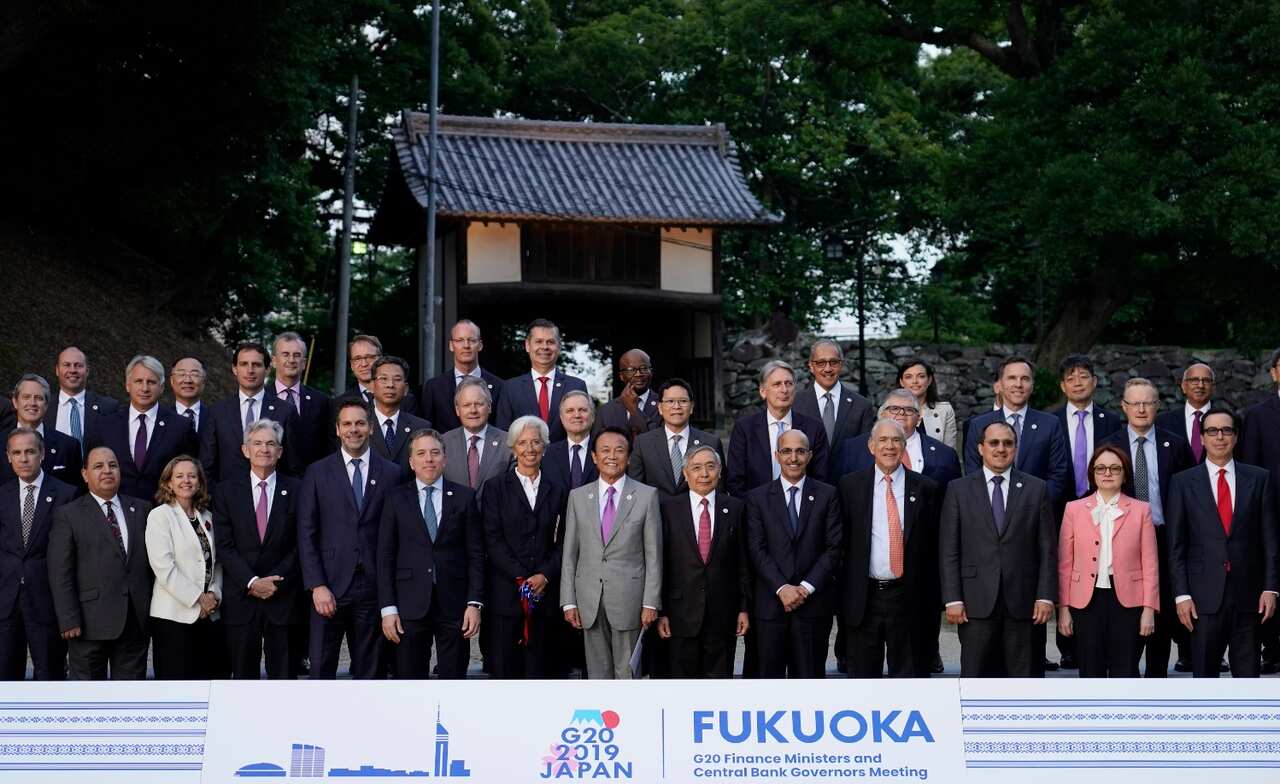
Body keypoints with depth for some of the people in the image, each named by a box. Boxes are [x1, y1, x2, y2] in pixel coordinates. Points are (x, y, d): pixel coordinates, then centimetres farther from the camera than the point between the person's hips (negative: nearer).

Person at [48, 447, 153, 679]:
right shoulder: (68, 514, 1)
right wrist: (69, 621, -12)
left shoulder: (142, 509, 13)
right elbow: (60, 574, -4)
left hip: (136, 622, 3)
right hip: (91, 623, -3)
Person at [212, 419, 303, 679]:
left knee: (283, 672, 2)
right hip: (241, 598, 1)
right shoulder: (227, 491, 6)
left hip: (284, 598, 0)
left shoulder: (296, 490, 5)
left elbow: (300, 546, 0)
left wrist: (274, 582, -10)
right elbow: (224, 546, -1)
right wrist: (252, 582, -12)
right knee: (243, 672, 5)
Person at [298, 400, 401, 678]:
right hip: (329, 586, -1)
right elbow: (306, 535, 1)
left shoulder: (391, 473, 5)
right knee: (321, 668, 0)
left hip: (373, 589, 1)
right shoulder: (317, 473, 4)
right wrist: (317, 586, -8)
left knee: (368, 669, 6)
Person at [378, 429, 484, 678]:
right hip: (410, 607, 0)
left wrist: (474, 603, -4)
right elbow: (385, 557, 4)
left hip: (454, 604, 0)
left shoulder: (464, 497, 6)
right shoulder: (396, 499, 5)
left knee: (454, 676, 4)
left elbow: (475, 554, 4)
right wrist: (388, 608, -3)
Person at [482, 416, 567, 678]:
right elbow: (493, 540, -3)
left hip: (544, 592, 2)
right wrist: (520, 578, -12)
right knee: (504, 666, -3)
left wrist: (545, 575, -8)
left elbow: (562, 542, 8)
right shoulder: (496, 488, 6)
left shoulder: (558, 491, 14)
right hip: (506, 594, -2)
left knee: (537, 667, 2)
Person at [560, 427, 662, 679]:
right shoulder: (578, 497, 8)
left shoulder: (647, 496, 1)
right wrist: (568, 601, 2)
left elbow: (654, 554, -1)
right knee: (597, 674, 8)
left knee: (627, 673, 1)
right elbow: (569, 554, 8)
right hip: (589, 600, 3)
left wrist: (651, 602, -6)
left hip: (629, 599, -2)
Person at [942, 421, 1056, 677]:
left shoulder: (1036, 488, 7)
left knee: (1024, 676, 3)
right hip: (976, 601, 0)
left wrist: (1046, 596, -3)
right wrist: (953, 599, -5)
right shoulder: (959, 490, 6)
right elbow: (948, 551, 3)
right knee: (975, 675, 2)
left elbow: (1048, 548, 5)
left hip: (1023, 603, 1)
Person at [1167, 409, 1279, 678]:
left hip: (1247, 595, 1)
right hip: (1204, 595, -1)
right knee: (1204, 673, 4)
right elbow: (1176, 545, 2)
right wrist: (1181, 594, -4)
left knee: (1248, 672, 3)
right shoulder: (1183, 482, 4)